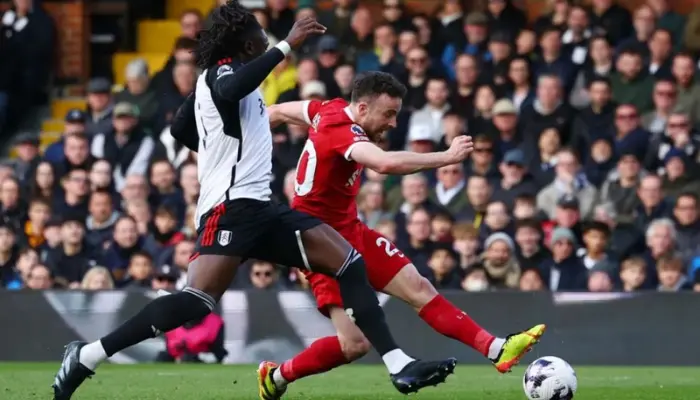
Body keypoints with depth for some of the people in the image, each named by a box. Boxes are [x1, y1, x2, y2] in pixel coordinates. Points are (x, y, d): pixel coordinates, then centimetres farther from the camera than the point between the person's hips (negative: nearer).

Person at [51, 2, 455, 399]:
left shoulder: (214, 77, 20)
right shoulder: (224, 70, -7)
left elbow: (181, 129, 34)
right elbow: (229, 92, -34)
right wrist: (287, 46, -31)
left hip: (257, 207, 10)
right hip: (233, 206, -10)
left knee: (351, 263, 2)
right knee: (198, 301, -24)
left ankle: (400, 366, -3)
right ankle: (87, 356, -18)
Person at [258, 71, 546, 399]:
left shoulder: (332, 110, 2)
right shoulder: (342, 132, -27)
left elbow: (278, 112, 18)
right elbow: (386, 163, -46)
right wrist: (447, 157, -40)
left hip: (350, 231, 10)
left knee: (418, 288, -3)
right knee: (355, 344, -14)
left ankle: (497, 350, -9)